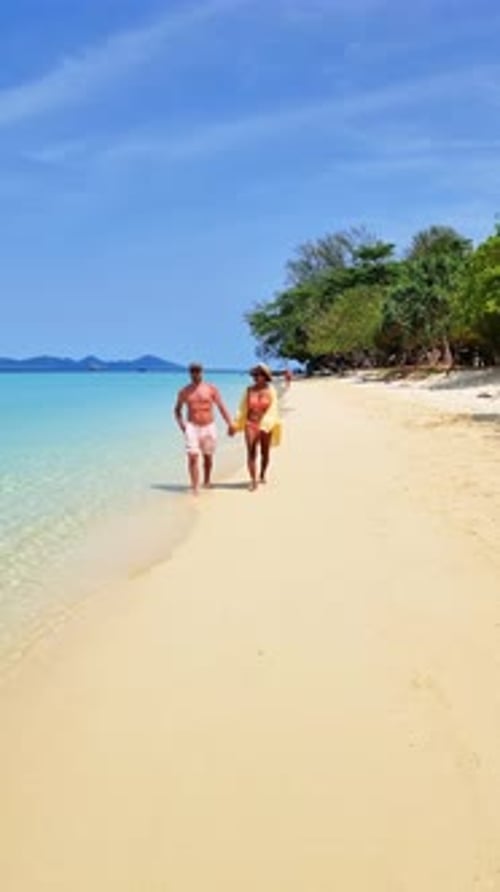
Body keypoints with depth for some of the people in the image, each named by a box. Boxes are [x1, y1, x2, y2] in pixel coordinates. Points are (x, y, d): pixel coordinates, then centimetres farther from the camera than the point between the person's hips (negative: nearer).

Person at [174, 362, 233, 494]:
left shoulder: (211, 389, 1)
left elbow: (221, 407, 0)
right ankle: (195, 487, -13)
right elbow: (177, 410, 14)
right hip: (192, 427, -1)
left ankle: (206, 481, 34)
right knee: (193, 457, -14)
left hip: (208, 427, 1)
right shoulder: (184, 391, 4)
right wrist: (181, 423, -3)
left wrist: (229, 424, -7)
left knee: (208, 457, 13)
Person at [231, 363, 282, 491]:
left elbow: (272, 410, -9)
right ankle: (253, 481, -9)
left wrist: (265, 425, -19)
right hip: (251, 424, 0)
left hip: (266, 426, 0)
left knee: (265, 452, 12)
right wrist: (235, 425, 2)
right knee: (251, 452, -9)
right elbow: (242, 409, 5)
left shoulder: (270, 391, -4)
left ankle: (262, 475, 32)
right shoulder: (249, 390, 1)